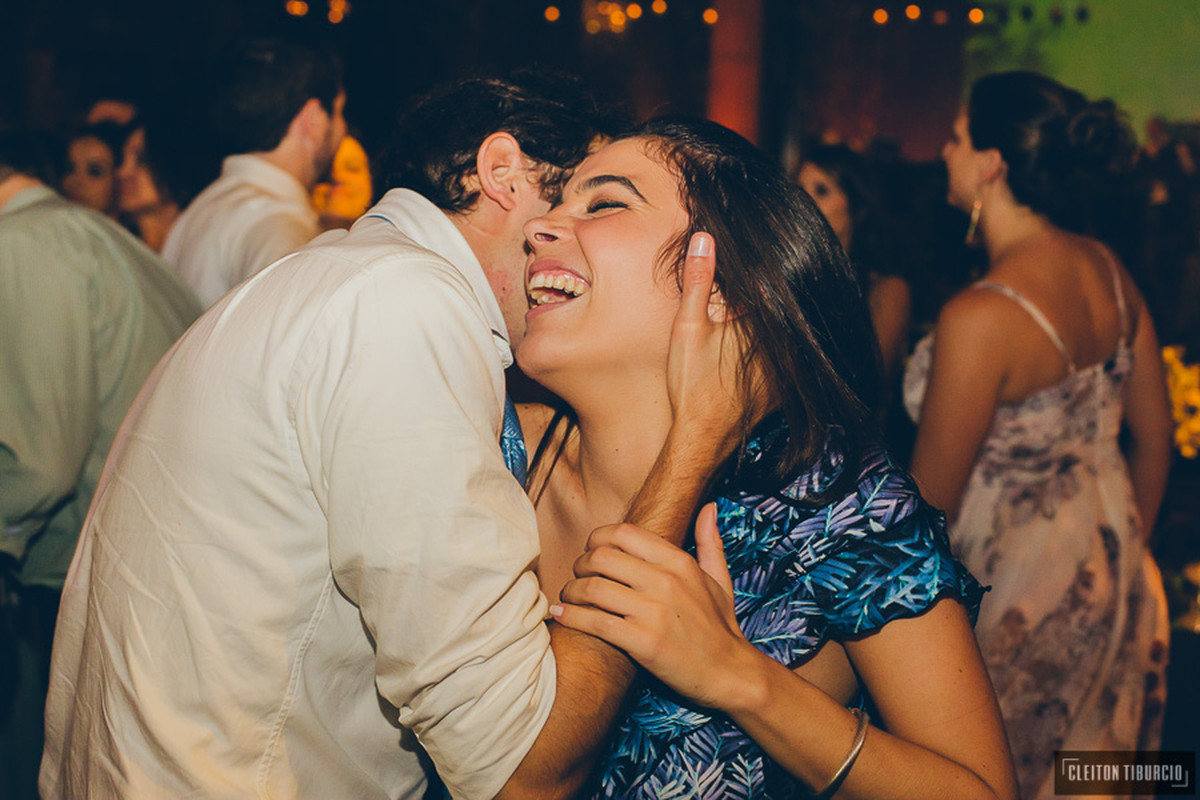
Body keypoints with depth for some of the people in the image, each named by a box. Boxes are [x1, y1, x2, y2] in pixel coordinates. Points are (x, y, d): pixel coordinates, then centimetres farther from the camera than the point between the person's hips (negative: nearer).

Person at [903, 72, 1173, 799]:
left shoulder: (980, 316, -28)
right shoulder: (1109, 270, -4)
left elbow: (932, 499, -19)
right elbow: (1155, 437, 7)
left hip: (1021, 593, -8)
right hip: (1113, 570, 8)